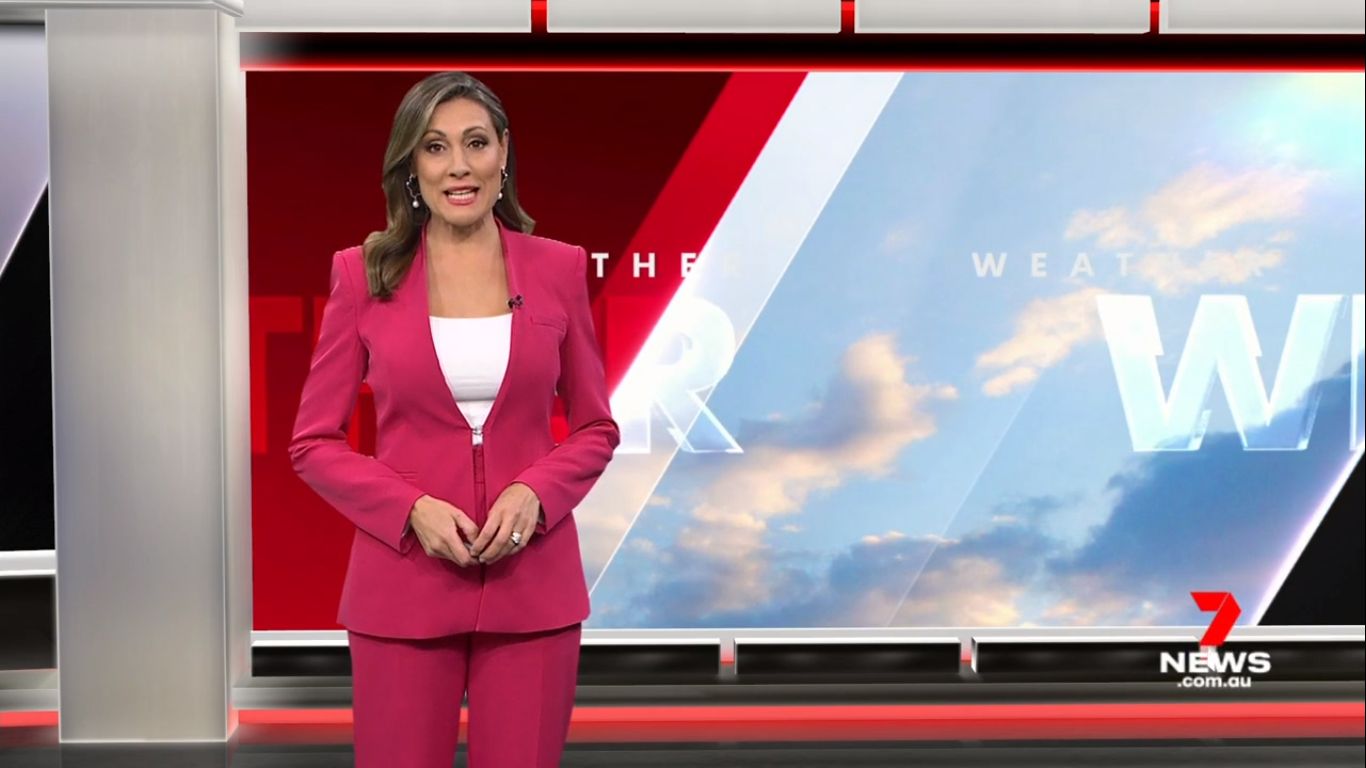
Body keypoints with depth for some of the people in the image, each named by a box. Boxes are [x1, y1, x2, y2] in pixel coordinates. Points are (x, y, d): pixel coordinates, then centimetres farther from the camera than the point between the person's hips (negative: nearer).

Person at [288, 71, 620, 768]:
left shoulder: (558, 268, 1)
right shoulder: (364, 273, -2)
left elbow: (596, 429, 7)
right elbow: (313, 443, 1)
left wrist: (533, 493, -11)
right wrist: (413, 509, -14)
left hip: (532, 583, 1)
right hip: (403, 584, -1)